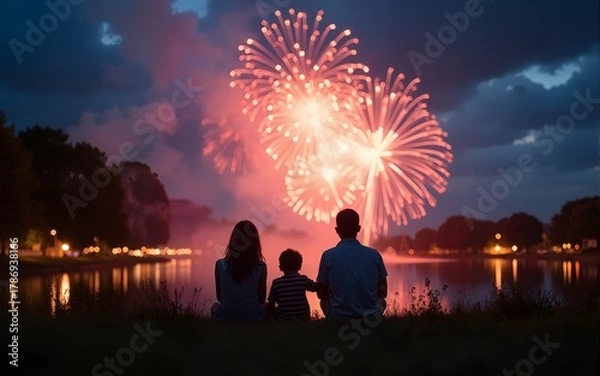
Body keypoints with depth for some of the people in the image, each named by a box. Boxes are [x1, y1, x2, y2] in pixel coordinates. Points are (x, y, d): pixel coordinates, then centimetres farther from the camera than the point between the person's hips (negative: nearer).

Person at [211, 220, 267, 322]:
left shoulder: (220, 265, -12)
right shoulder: (260, 267, -13)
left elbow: (219, 297, 2)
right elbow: (261, 299, -1)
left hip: (225, 319, 0)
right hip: (253, 319, 0)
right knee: (267, 306, 36)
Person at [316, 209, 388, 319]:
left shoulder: (328, 256, -7)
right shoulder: (374, 255, -2)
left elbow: (321, 294, 3)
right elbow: (383, 292, 7)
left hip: (338, 318, -1)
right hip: (369, 317, 1)